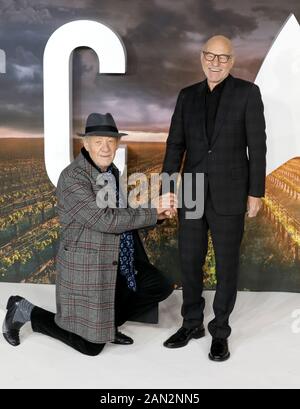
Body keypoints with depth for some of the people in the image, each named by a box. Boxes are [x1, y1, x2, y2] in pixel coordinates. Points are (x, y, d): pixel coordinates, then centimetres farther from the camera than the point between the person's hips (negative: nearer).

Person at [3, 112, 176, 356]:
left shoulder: (112, 172, 7)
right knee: (91, 345, 3)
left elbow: (122, 217, 9)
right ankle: (25, 311, 19)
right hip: (87, 269, -8)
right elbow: (105, 220, -27)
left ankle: (107, 321, 19)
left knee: (162, 287, 7)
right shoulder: (72, 177, -20)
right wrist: (152, 212, -21)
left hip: (119, 265, 8)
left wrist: (153, 213, -8)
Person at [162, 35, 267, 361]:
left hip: (229, 194, -3)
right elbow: (175, 144, 6)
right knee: (189, 261, 9)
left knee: (226, 264, 5)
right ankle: (191, 324, 28)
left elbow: (257, 145, -4)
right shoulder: (187, 96, 9)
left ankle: (219, 331, 22)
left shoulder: (247, 92, -2)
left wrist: (256, 193, -8)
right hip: (192, 193, 4)